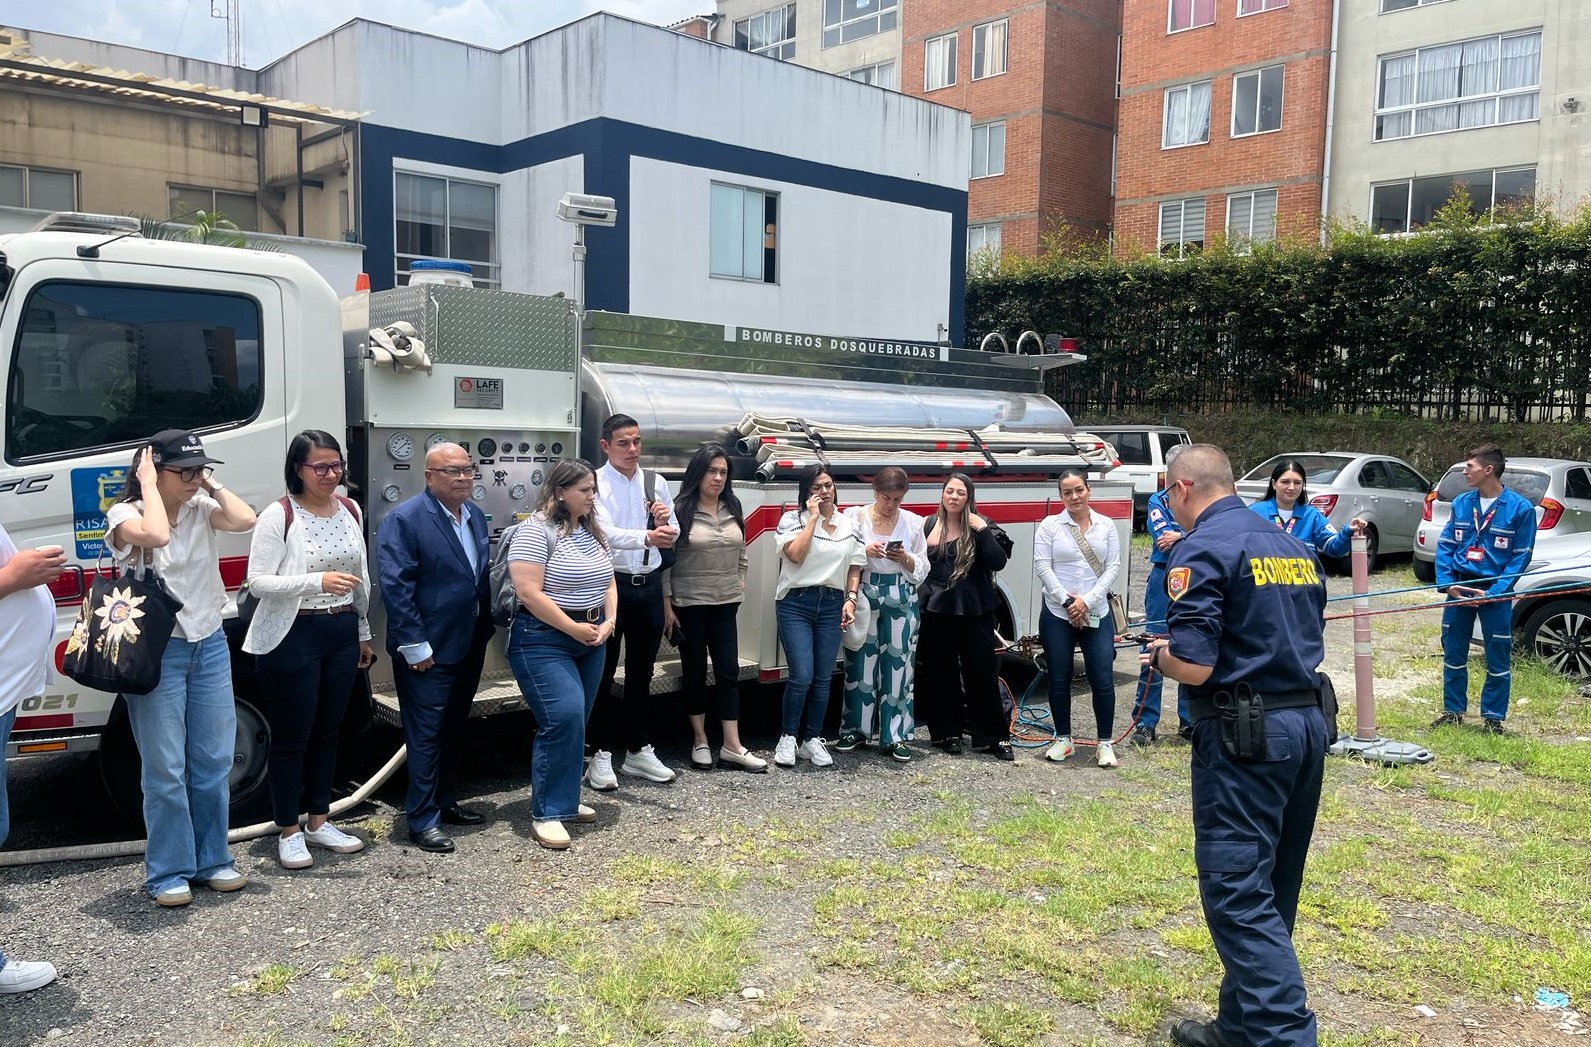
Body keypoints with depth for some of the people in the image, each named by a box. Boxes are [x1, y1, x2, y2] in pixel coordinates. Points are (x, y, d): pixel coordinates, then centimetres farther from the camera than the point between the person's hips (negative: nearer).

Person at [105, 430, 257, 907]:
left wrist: (212, 484, -3)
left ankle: (211, 861, 22)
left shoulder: (201, 509, 5)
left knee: (213, 763, 9)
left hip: (210, 646, 5)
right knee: (166, 769, 0)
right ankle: (168, 873, 12)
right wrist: (148, 484, -16)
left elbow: (245, 520, -14)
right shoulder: (126, 514, -7)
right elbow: (154, 535, -29)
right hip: (158, 652, -4)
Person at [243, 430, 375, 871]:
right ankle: (289, 832, 17)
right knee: (291, 737, 4)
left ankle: (318, 822, 28)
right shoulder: (279, 515, -12)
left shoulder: (349, 510, 7)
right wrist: (318, 582, -29)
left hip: (342, 632, 6)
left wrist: (363, 633, 18)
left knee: (327, 732, 15)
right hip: (292, 636, -6)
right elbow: (258, 581, -16)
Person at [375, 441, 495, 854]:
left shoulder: (475, 517, 10)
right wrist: (415, 646, -19)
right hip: (429, 652, -8)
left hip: (469, 647, 8)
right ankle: (423, 821, 7)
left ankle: (447, 803, 31)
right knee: (426, 735, -1)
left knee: (454, 731, 18)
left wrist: (485, 631, 14)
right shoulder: (405, 519, -14)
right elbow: (395, 586, -18)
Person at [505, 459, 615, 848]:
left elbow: (607, 583, 16)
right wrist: (574, 629, -17)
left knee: (575, 723, 12)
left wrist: (608, 621, -2)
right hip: (544, 641, -8)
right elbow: (528, 592, -20)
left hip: (590, 640, 8)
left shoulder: (592, 532, 11)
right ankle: (546, 813, -7)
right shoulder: (536, 531, -14)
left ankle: (563, 798, 26)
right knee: (563, 719, -16)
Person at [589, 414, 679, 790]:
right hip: (611, 584, -5)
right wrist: (647, 537, -40)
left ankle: (639, 751, 24)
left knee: (642, 673, 14)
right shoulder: (595, 484, -8)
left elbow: (672, 536, 13)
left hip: (649, 585, 5)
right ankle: (602, 756, 10)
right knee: (604, 673, 1)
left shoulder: (656, 483, 8)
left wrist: (665, 522, -11)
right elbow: (606, 532, -22)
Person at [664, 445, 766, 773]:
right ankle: (700, 740, 20)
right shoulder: (680, 510, -9)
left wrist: (740, 587, 10)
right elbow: (665, 560, -9)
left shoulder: (733, 509, 7)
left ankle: (732, 746, 5)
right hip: (689, 603, -4)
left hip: (725, 603, 4)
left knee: (729, 671, 1)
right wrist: (667, 605, -10)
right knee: (695, 671, 8)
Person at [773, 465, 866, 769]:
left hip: (832, 605, 4)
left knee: (823, 678, 5)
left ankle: (812, 739, 18)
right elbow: (795, 555, -16)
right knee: (801, 676, -11)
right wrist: (813, 518, -11)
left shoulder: (849, 525, 10)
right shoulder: (793, 519, -1)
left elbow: (854, 567, 13)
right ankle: (787, 737, 8)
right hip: (796, 603, -4)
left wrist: (850, 599, 0)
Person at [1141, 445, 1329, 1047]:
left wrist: (1160, 655, 3)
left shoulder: (1201, 549, -12)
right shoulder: (1294, 546, 14)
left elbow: (1193, 666, -20)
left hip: (1246, 734, -9)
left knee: (1239, 894, -4)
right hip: (1307, 722, 9)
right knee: (1270, 892, 15)